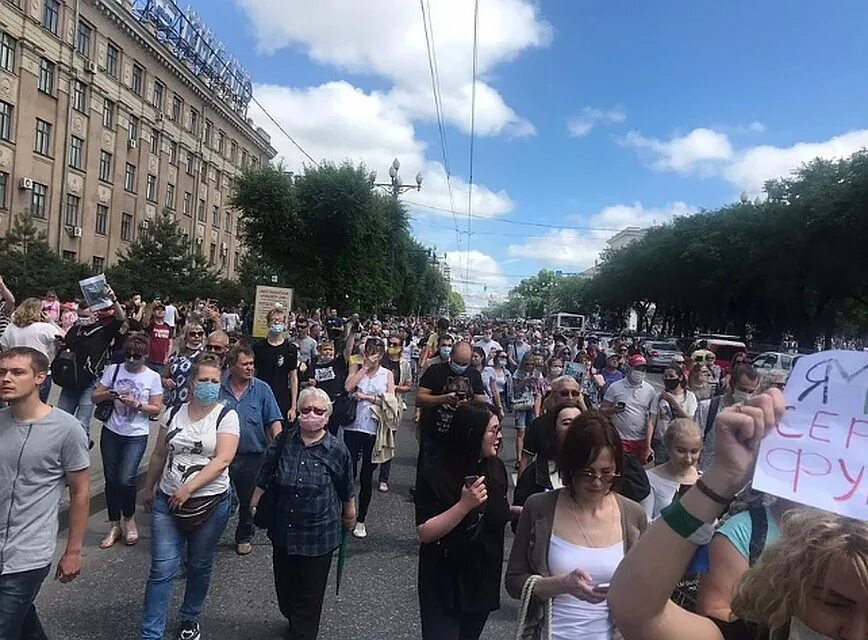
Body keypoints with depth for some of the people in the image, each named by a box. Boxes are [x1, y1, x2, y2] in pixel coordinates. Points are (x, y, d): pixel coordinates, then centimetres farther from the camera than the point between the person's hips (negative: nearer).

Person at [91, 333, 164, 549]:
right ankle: (115, 525, 28)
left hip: (136, 436, -3)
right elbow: (94, 397, 3)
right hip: (111, 432, 3)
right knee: (111, 480, 9)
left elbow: (156, 409, -2)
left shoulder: (153, 377, -4)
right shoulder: (113, 370, 0)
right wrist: (108, 395, -17)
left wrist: (137, 405, -19)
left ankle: (129, 519, 16)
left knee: (125, 480, -13)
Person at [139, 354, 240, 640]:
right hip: (167, 501, 2)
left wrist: (188, 489, -20)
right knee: (162, 570, 0)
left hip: (210, 503, -2)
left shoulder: (226, 416, -9)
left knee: (199, 566, 15)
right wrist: (148, 488, 18)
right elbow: (159, 455, 13)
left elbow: (222, 460, -17)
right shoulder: (173, 413, 2)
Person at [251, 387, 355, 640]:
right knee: (284, 587, 22)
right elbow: (265, 476, 6)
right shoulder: (284, 441, -7)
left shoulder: (337, 450, -13)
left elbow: (346, 491, 1)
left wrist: (349, 515, 13)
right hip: (283, 530, 3)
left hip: (318, 534, -3)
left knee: (310, 594, 9)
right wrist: (254, 503, 11)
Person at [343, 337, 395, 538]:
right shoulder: (357, 369, 7)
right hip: (353, 427, 0)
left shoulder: (387, 374, 8)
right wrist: (365, 367, -9)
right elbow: (348, 387, -12)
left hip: (374, 430, 0)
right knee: (349, 473, 0)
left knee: (367, 476, 9)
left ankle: (361, 520, 22)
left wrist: (367, 397, -9)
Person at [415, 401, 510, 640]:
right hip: (444, 586, -6)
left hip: (484, 582, 6)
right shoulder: (434, 475, -21)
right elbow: (424, 533, -24)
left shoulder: (496, 469, -4)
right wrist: (465, 504, -31)